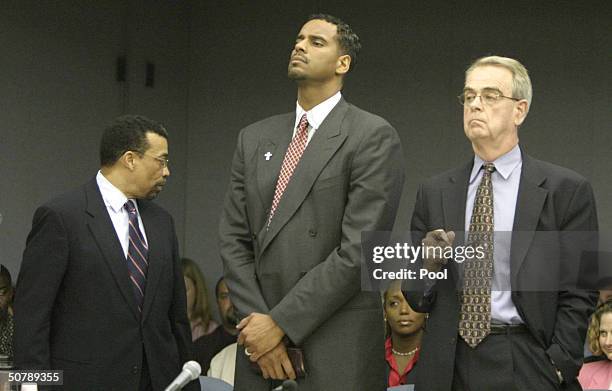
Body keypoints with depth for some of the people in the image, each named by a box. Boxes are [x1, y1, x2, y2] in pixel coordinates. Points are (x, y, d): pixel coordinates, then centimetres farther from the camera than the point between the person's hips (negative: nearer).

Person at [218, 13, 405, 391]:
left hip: (338, 353, -5)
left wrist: (280, 322, -14)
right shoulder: (255, 138, 12)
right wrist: (258, 322, -6)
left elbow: (359, 249, -13)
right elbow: (234, 239, 8)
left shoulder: (373, 137, -6)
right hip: (260, 342, 5)